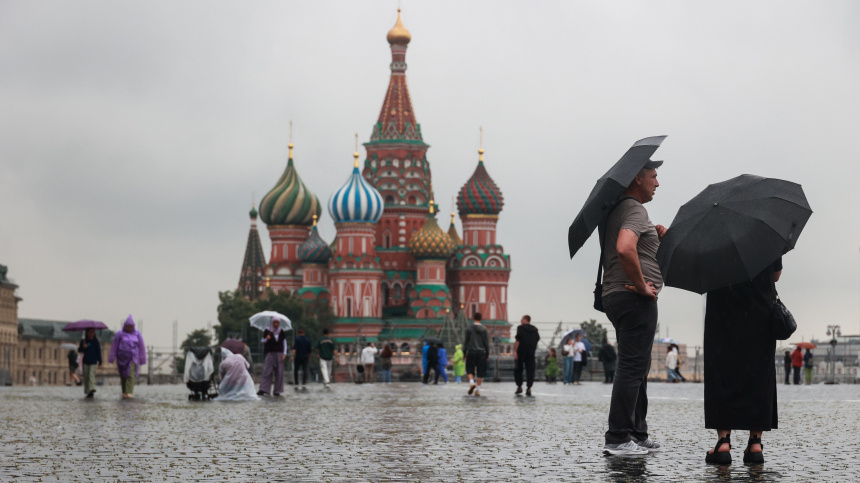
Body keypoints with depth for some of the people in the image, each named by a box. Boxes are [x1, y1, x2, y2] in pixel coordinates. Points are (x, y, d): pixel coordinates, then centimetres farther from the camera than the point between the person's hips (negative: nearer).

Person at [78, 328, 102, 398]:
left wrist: (100, 362, 1)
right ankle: (87, 391, 11)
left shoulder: (95, 341, 1)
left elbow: (98, 352, 3)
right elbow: (79, 350, 4)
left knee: (91, 375, -18)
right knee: (86, 377, 4)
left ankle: (92, 389, -28)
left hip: (93, 362, -3)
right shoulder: (83, 341, 6)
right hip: (86, 362, 3)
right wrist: (83, 347, -17)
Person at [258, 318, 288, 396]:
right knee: (267, 371, -11)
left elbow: (284, 343, 10)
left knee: (279, 372, -2)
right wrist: (266, 339, -17)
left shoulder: (282, 332, 7)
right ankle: (263, 389, -14)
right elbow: (262, 341, 6)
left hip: (279, 354, 2)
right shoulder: (267, 331, 1)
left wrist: (284, 353, 0)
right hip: (269, 353, -2)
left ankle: (277, 391, 2)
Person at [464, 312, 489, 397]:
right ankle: (478, 389, 2)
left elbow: (466, 342, 0)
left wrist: (464, 353, 8)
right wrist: (487, 354, 11)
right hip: (482, 352, 1)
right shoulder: (484, 329, 2)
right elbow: (487, 343, 4)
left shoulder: (469, 329, -2)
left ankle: (471, 382, -17)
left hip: (471, 352, -1)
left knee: (470, 369, 8)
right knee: (480, 371, 5)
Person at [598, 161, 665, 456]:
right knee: (632, 367, -10)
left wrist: (656, 237, 11)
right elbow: (624, 249, -30)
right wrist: (641, 285, -21)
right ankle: (618, 440, -10)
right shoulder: (635, 210, -12)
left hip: (615, 297, 11)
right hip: (635, 299, -11)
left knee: (637, 368, 16)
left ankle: (638, 435, 21)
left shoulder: (615, 210, 19)